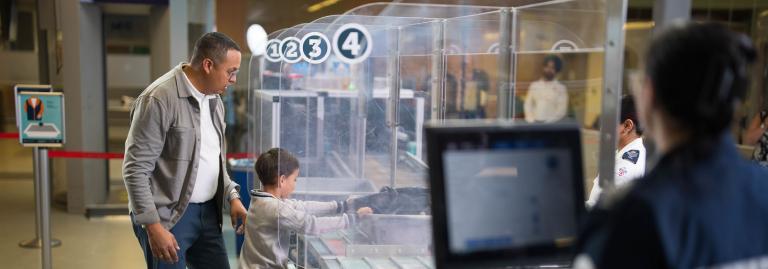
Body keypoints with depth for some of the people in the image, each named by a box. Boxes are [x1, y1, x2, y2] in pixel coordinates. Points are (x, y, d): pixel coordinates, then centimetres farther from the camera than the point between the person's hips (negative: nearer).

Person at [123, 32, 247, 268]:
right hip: (167, 216, -7)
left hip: (207, 212, 8)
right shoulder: (159, 99, -17)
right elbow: (135, 169, -17)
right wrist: (153, 226, -20)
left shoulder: (214, 100, 9)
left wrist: (232, 195, 6)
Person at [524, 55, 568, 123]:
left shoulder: (561, 88, 3)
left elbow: (562, 109, -3)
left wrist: (548, 121, -12)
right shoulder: (534, 85, 12)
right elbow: (528, 104, 10)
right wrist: (531, 119, -4)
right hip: (534, 123, 2)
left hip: (551, 124, -2)